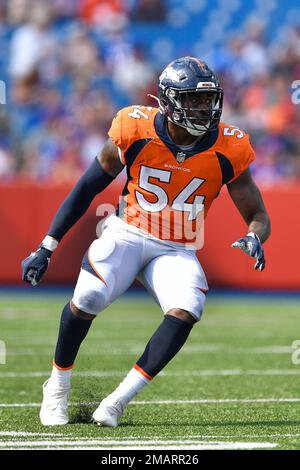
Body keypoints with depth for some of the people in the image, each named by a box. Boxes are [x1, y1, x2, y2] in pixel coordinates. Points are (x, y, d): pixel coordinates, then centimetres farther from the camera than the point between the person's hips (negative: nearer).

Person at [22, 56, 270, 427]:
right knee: (88, 297, -27)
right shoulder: (136, 131, -13)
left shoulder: (227, 150, -11)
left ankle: (120, 398, -15)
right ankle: (57, 388, -1)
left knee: (186, 310, -28)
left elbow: (258, 216, -1)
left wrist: (253, 238, -27)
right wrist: (47, 248, -1)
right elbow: (87, 188, 0)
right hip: (127, 233, -1)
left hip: (176, 251, 1)